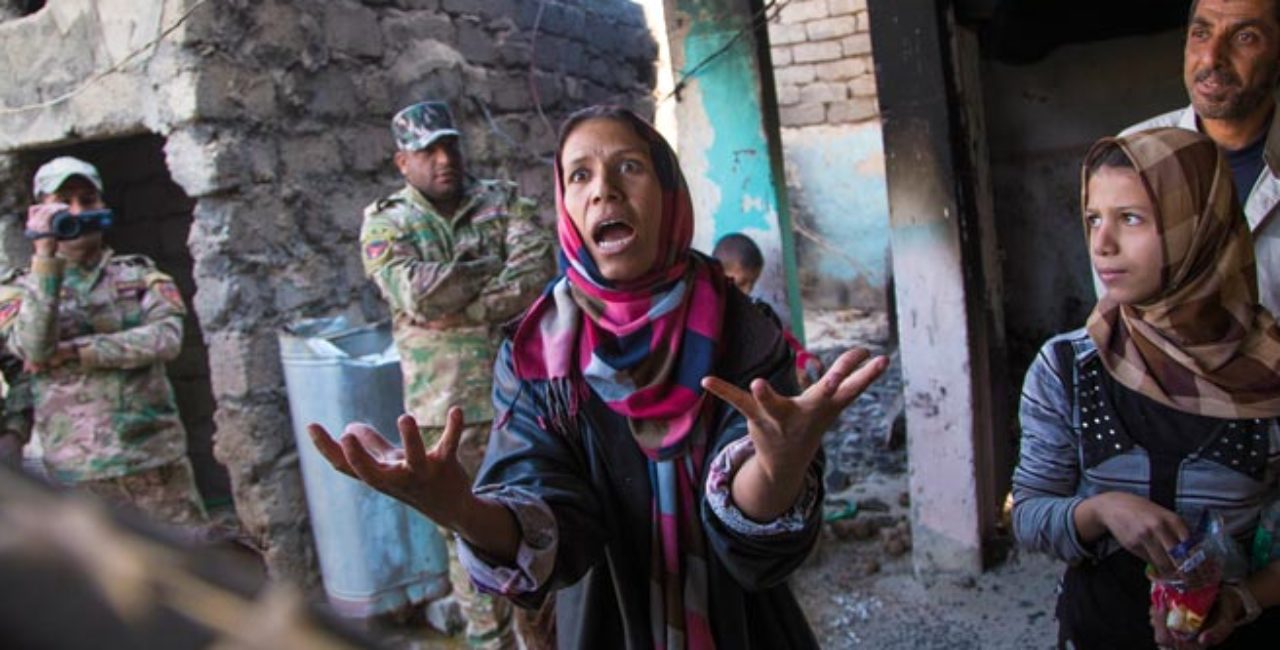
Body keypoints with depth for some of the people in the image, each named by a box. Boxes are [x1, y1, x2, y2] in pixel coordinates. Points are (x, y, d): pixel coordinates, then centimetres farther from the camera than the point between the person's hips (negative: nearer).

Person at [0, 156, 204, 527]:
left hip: (157, 457, 0)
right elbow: (34, 349, -14)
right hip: (79, 471, 0)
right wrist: (45, 256, -17)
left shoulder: (140, 275, 8)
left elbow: (167, 338, -9)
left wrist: (75, 351, -12)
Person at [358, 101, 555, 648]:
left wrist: (460, 313, -17)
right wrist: (495, 265, -9)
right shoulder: (385, 223, 1)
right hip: (450, 407, -1)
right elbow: (415, 293, -17)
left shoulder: (504, 200, 6)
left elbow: (537, 274, -11)